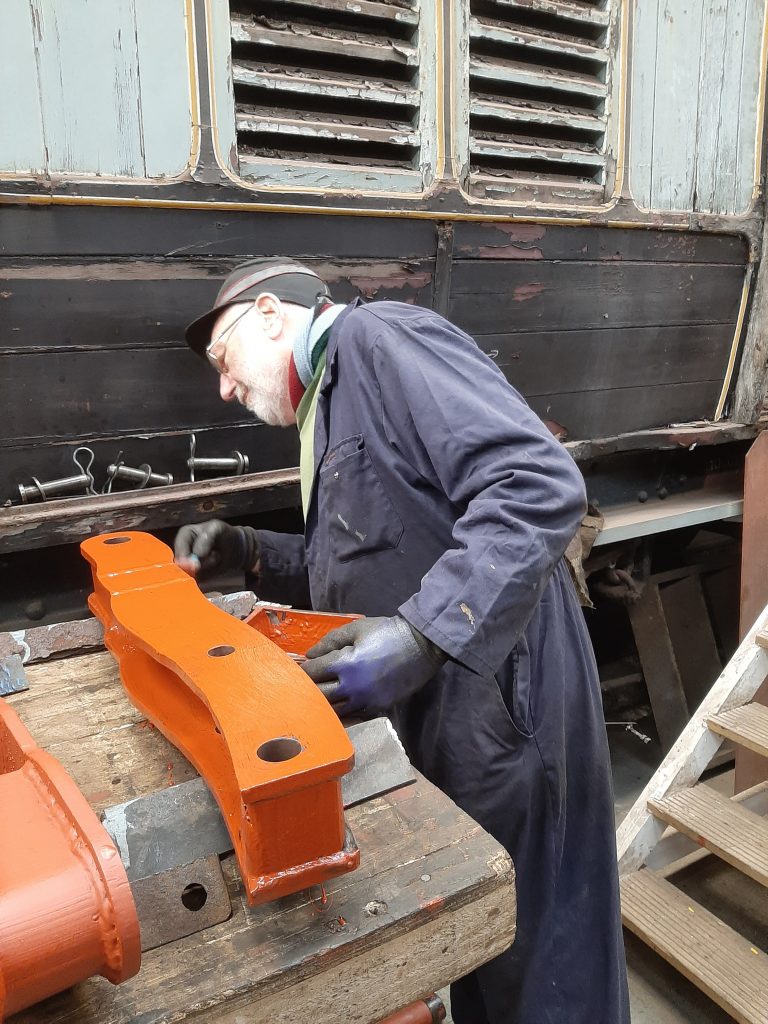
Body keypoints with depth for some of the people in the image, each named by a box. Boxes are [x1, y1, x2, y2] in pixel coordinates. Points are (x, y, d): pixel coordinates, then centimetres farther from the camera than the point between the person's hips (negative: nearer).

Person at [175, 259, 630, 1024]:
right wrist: (249, 553, 8)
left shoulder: (377, 338, -13)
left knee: (533, 953, 11)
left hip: (495, 710, -9)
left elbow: (537, 484, -25)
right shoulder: (329, 411, 17)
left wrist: (420, 637, -32)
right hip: (426, 717, 9)